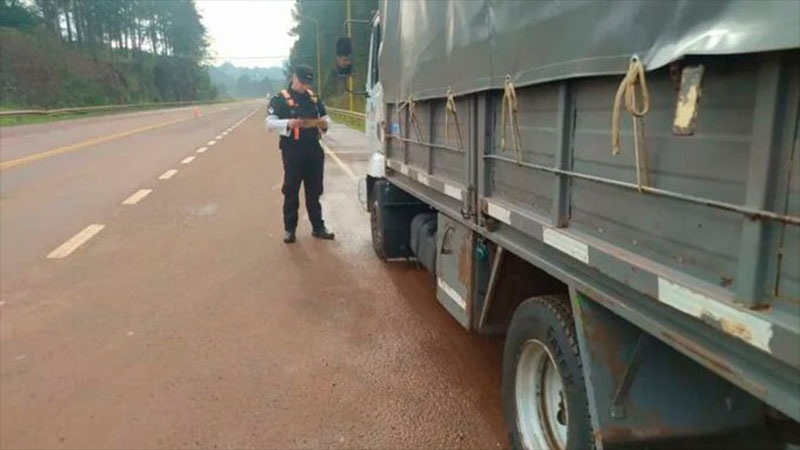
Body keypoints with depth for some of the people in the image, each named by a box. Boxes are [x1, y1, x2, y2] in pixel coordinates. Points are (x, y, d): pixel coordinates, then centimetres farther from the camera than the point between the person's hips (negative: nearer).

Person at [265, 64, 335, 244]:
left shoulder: (313, 98, 13)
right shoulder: (280, 99, -3)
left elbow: (326, 118, 20)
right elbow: (270, 123, -10)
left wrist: (324, 123, -5)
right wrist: (288, 124, -28)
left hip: (314, 150, 5)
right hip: (292, 151, -4)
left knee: (314, 191, 11)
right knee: (291, 192, 2)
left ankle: (318, 227, 19)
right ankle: (289, 229, 12)